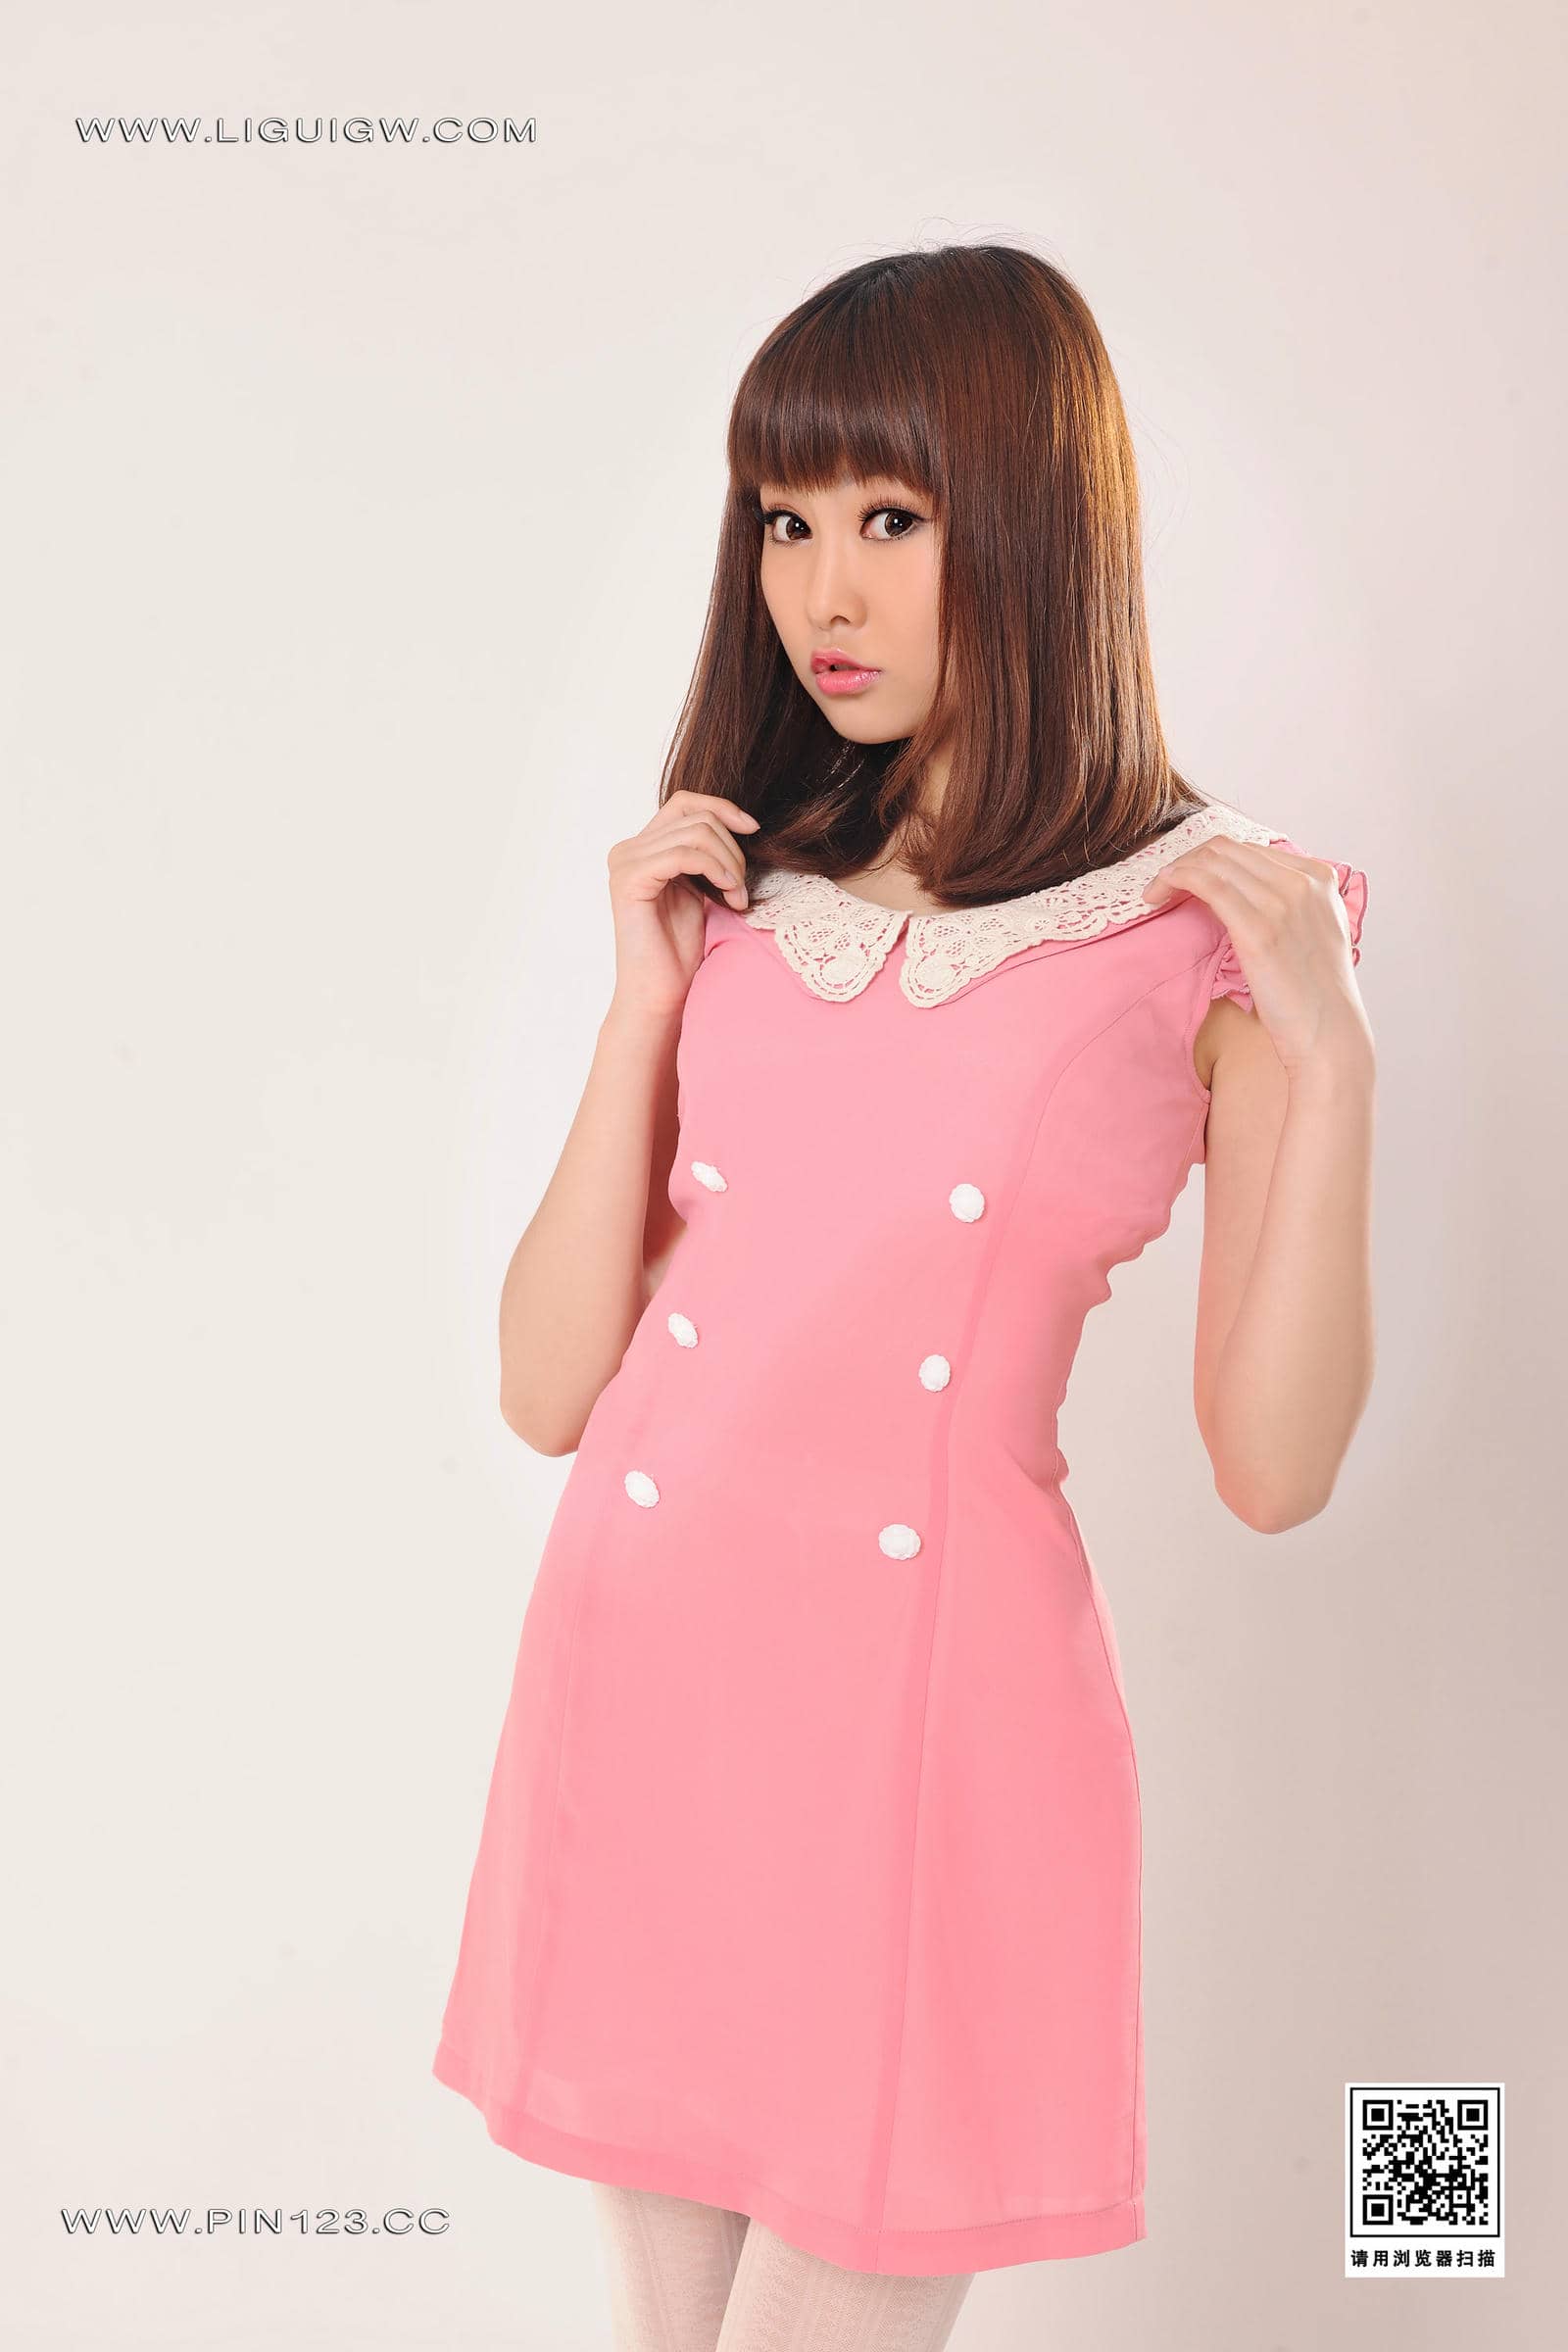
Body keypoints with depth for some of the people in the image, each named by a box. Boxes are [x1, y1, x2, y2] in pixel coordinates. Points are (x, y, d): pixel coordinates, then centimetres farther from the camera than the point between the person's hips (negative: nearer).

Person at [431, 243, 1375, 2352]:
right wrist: (649, 1000, -5)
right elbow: (548, 1389, 2)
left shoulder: (1204, 930, -3)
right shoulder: (737, 891, 7)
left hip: (927, 1698, -4)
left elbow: (1273, 1468, -6)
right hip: (641, 1676, 4)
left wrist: (1331, 1060, -15)